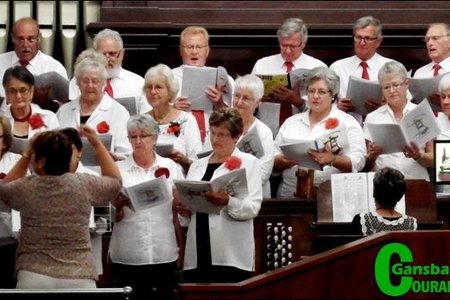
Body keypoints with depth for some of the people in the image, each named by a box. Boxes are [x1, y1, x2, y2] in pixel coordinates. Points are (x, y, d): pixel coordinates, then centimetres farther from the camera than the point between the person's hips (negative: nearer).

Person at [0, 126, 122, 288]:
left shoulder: (26, 188, -2)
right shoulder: (84, 185, -1)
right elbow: (115, 182, 20)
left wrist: (27, 154, 21)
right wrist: (97, 144, 23)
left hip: (34, 277, -1)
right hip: (79, 279, 1)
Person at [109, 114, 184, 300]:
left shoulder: (171, 167, 7)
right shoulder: (118, 169, 4)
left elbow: (180, 213, 11)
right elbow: (113, 217, 2)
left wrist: (181, 248, 5)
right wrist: (118, 206, -19)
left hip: (164, 255, 1)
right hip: (126, 257, -1)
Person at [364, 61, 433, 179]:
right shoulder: (372, 117, 11)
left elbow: (433, 160, 7)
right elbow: (366, 166, 11)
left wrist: (418, 156, -11)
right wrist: (372, 156, -9)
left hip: (416, 180, -1)